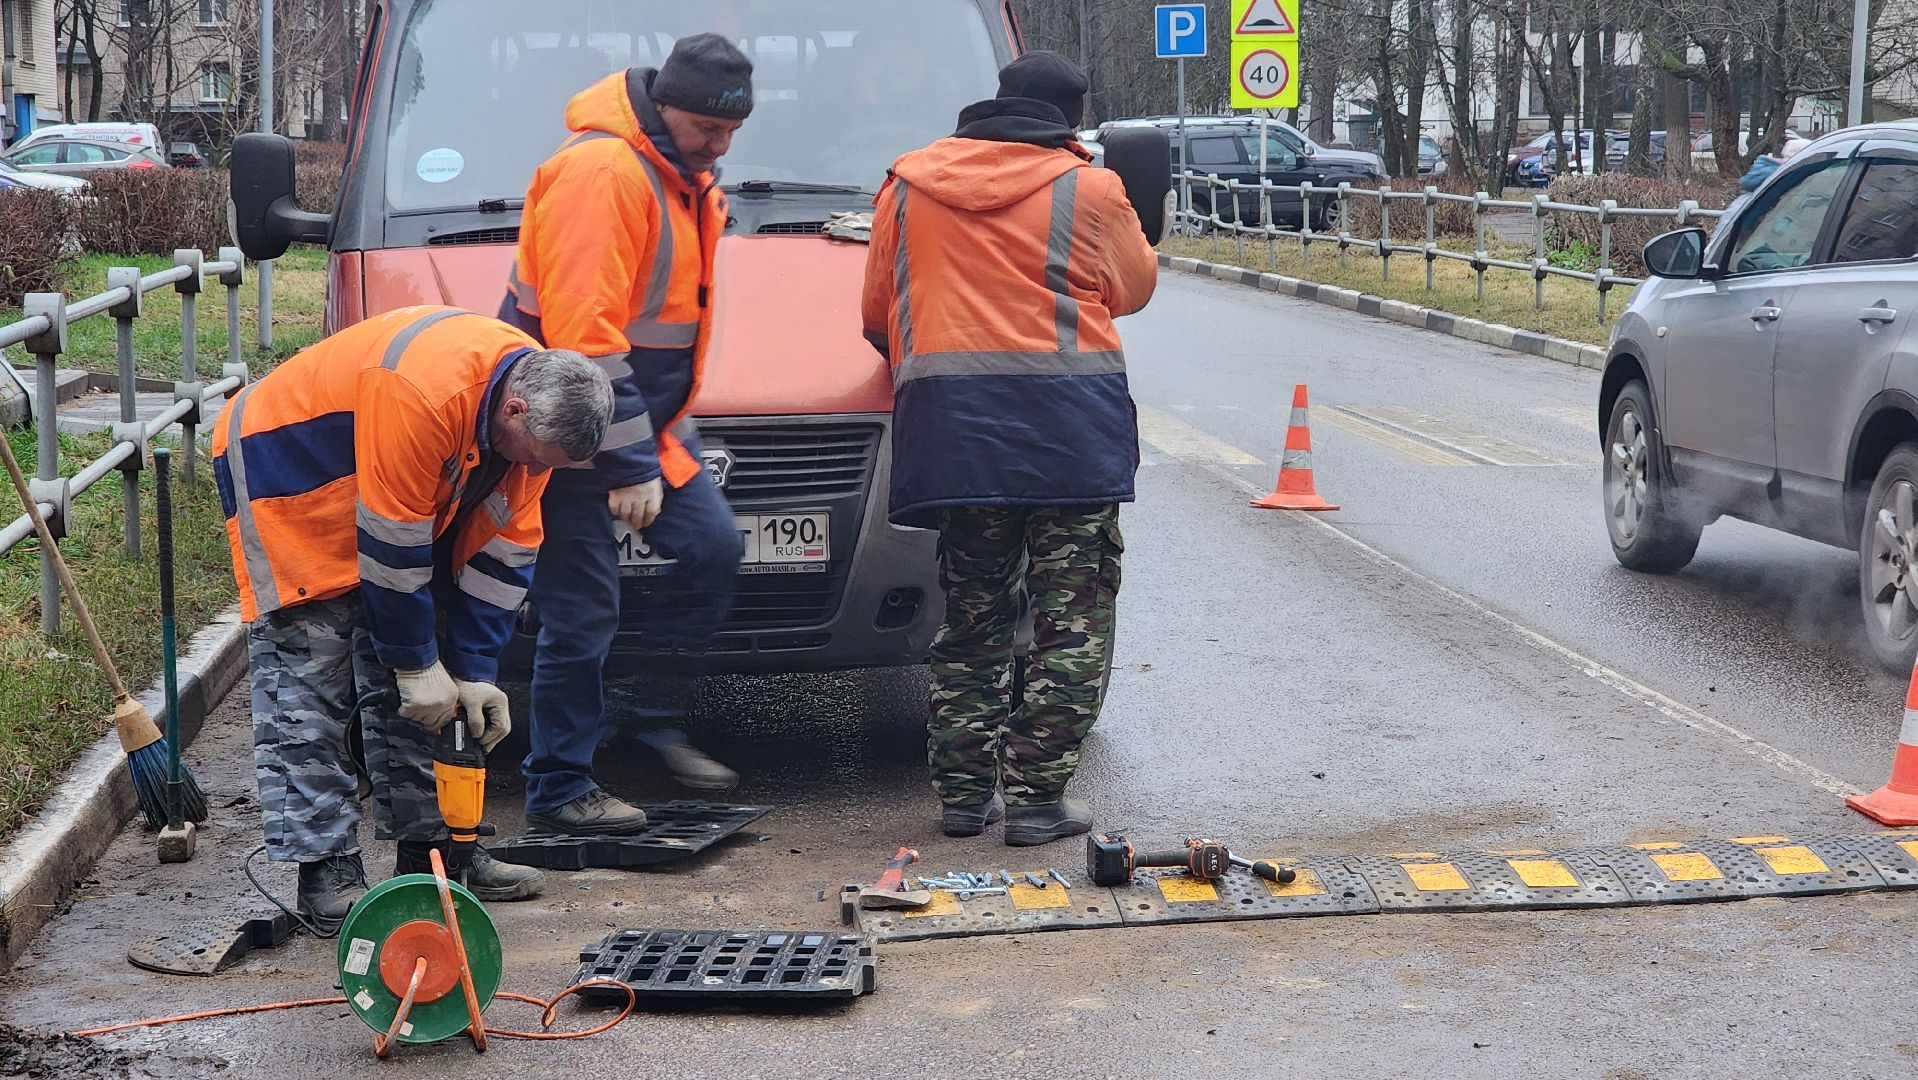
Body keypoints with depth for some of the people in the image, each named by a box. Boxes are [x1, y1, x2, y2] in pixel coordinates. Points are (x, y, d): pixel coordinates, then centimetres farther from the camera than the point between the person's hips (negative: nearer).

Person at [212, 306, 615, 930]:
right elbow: (391, 545, -30)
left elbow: (502, 550, -5)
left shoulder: (539, 404, -12)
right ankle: (326, 875, -10)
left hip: (392, 500, 8)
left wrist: (474, 673, -7)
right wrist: (418, 665, -21)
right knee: (306, 687, -11)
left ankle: (429, 846, 13)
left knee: (404, 688, 6)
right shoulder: (421, 395, -38)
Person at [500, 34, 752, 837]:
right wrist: (630, 463, -25)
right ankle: (559, 792, 6)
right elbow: (582, 330, -26)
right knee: (582, 611, -4)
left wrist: (658, 437, 16)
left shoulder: (682, 176, 11)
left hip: (645, 415, 9)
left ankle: (662, 722, 18)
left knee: (713, 550, 3)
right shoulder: (600, 172, -22)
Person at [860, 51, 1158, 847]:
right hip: (1068, 422, -3)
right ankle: (1037, 795, -2)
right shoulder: (1087, 191, 2)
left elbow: (879, 314, 16)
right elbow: (1134, 287, 17)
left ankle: (964, 790, 15)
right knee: (1072, 619, 2)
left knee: (973, 615, 15)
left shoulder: (907, 188, 11)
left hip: (951, 424, 4)